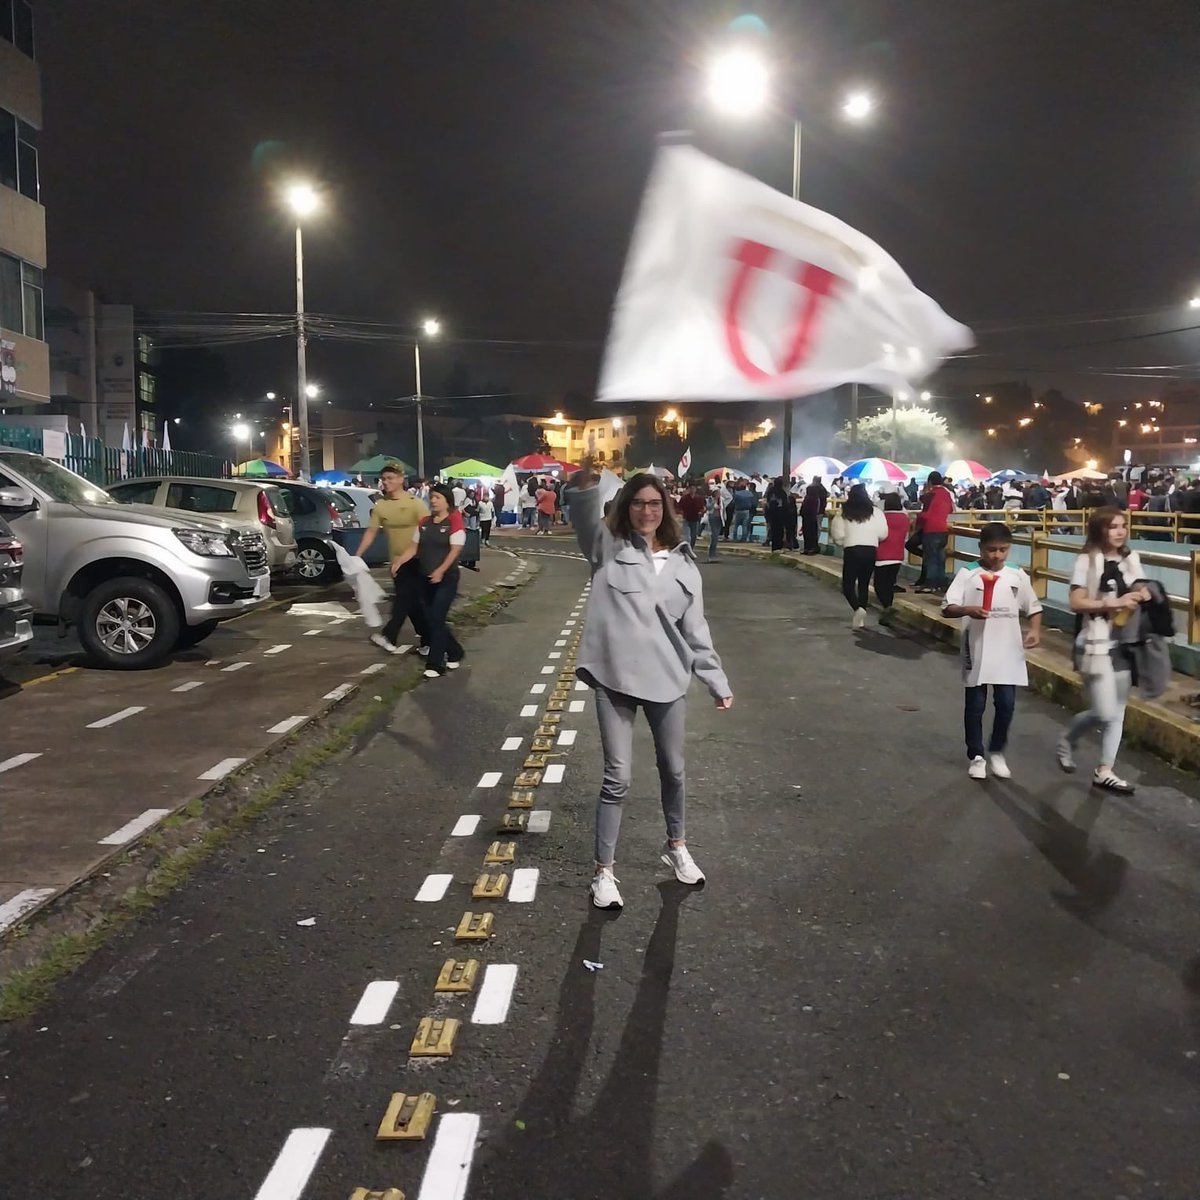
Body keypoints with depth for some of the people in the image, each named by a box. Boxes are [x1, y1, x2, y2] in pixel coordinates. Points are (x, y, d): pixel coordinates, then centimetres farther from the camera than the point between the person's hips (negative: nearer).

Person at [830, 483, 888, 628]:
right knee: (864, 584, 13)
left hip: (851, 550, -2)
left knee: (848, 585, 4)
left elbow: (837, 535, -5)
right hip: (870, 550, 3)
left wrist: (842, 542, 15)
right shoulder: (875, 511, 3)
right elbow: (883, 534, 1)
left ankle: (858, 608, -22)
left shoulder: (843, 512, -2)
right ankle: (860, 617, 12)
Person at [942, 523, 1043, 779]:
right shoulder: (968, 574, -6)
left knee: (1006, 705, 5)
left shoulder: (1017, 576, 3)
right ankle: (976, 756, 22)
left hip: (1008, 653, 2)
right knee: (975, 706, 7)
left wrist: (1035, 630, -6)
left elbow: (1033, 607, 12)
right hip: (977, 652, -2)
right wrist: (968, 610, -29)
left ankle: (997, 753, 26)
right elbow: (947, 607, -11)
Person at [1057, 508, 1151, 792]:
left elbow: (1140, 592, 19)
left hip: (1125, 644, 6)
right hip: (1097, 645, -6)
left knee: (1117, 711, 9)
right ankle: (1068, 739, 21)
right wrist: (1114, 602, -22)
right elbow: (1077, 603, -16)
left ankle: (1104, 771, 17)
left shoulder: (1131, 559, 8)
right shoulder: (1087, 561, -10)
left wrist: (1143, 595, -4)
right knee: (1105, 713, -8)